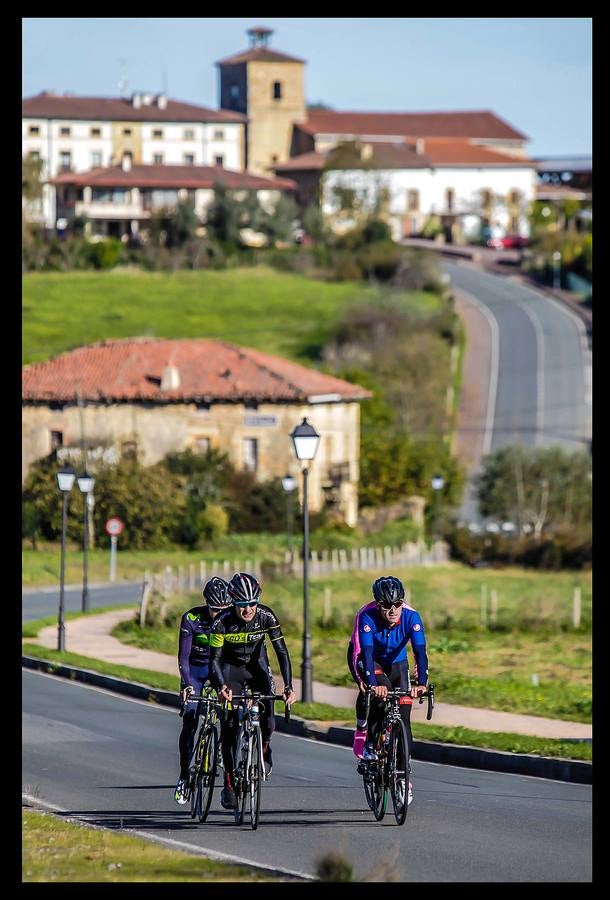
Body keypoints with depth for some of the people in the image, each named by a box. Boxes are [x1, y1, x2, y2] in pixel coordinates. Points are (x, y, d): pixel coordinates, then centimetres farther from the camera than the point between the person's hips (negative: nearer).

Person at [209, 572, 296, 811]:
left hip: (257, 665, 1)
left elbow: (282, 652, -21)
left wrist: (289, 687, -31)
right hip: (231, 667, -1)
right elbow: (214, 660, -25)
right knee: (229, 724, -14)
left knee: (267, 719, -17)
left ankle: (264, 750, 17)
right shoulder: (222, 623, -26)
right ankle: (229, 783, -6)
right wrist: (221, 687, -43)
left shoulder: (266, 617, -23)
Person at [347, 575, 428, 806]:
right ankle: (364, 741, -18)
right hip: (364, 660, -2)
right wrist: (373, 683, -57)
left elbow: (420, 651, -36)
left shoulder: (411, 616, -28)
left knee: (403, 715, -7)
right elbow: (366, 652, -42)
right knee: (379, 690, -34)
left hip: (396, 662, 2)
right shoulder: (366, 617, -34)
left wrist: (421, 682, -52)